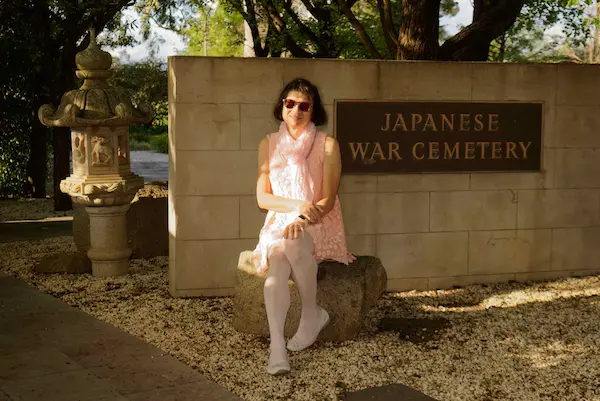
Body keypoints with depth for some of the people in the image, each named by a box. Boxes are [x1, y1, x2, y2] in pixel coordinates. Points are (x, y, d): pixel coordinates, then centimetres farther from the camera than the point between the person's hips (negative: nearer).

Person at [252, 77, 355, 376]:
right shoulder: (269, 145, 8)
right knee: (276, 264, -32)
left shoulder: (327, 145, 0)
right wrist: (298, 206, -14)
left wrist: (302, 220, -23)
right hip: (278, 225, 2)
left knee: (293, 243, -37)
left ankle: (312, 313, -15)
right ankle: (277, 347, -42)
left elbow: (328, 199, -5)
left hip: (319, 228, -2)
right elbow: (262, 197, 3)